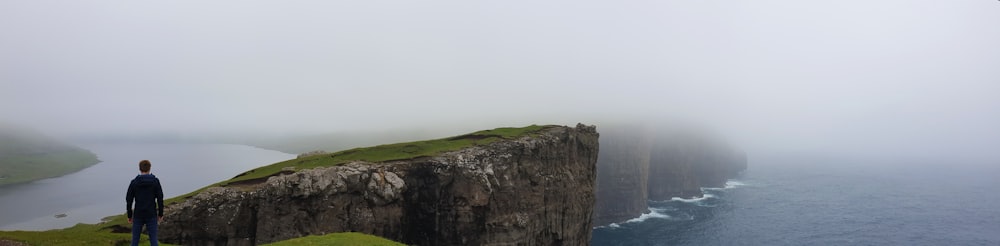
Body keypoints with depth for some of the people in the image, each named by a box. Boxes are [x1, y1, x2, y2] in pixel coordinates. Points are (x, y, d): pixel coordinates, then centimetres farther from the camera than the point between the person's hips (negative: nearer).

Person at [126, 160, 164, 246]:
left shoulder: (134, 182, -4)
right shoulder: (155, 181, -6)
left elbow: (129, 200, -2)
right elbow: (160, 199, -6)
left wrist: (129, 215, 8)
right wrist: (160, 214, 3)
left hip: (138, 215, 1)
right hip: (151, 215, 0)